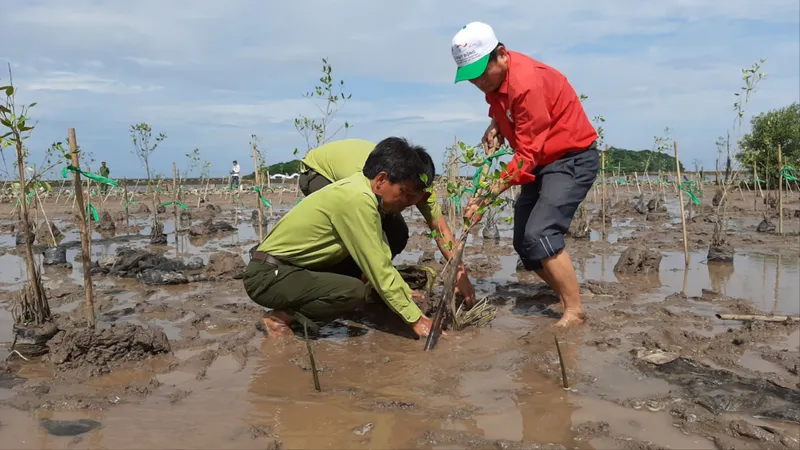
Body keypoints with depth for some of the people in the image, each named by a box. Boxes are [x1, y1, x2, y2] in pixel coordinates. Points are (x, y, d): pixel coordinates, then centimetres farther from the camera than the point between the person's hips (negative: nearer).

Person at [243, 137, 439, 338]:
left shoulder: (363, 191, 5)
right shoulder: (357, 199, -24)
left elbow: (382, 261, 7)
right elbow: (380, 270, -22)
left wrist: (408, 297, 2)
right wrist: (415, 319, -15)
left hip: (289, 268, 10)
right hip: (268, 275, -10)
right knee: (354, 291, -26)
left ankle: (294, 310, 10)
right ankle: (282, 318, -7)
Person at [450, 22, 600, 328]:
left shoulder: (527, 82, -28)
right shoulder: (493, 76, -1)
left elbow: (527, 154, -29)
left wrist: (487, 195, -33)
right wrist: (495, 125, -3)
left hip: (572, 158, -9)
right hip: (542, 161, 9)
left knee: (540, 234, -23)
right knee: (523, 242, 5)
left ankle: (574, 313, -13)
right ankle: (566, 299, 17)